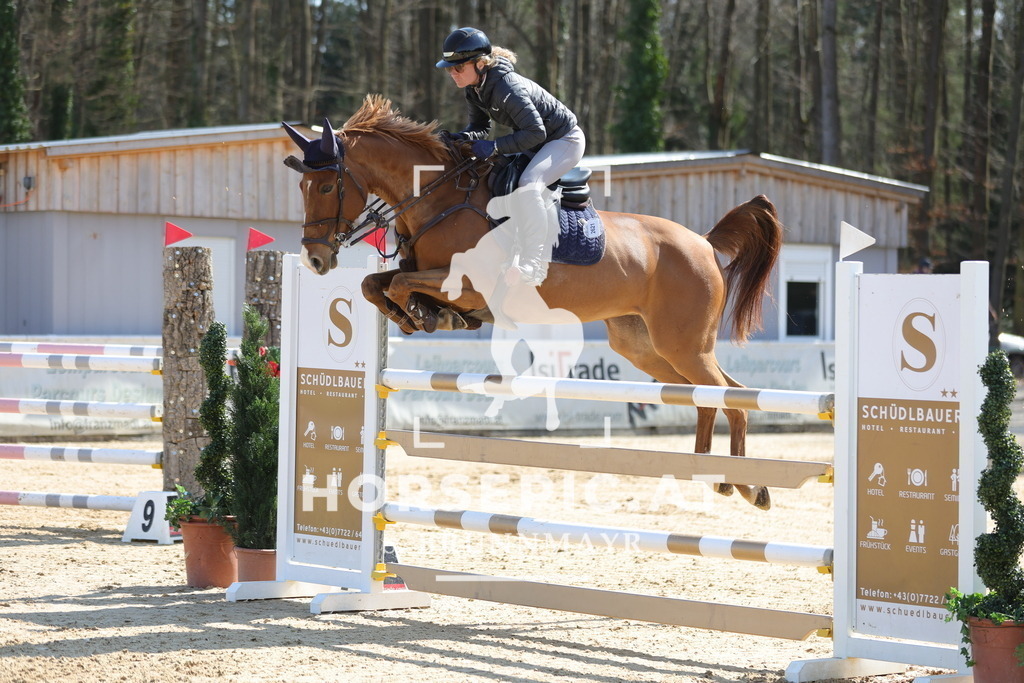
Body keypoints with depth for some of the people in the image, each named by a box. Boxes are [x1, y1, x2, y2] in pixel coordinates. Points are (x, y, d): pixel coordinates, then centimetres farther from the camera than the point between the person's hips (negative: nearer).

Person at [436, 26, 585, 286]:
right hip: (536, 145, 10)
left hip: (565, 140, -10)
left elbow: (535, 132, -32)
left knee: (528, 185, -31)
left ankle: (531, 266, -27)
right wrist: (464, 137, -17)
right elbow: (480, 127, 5)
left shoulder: (507, 87, -33)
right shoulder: (475, 89, -5)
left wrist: (495, 147, -35)